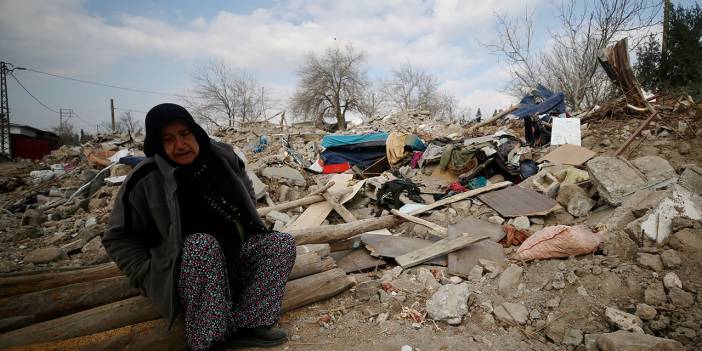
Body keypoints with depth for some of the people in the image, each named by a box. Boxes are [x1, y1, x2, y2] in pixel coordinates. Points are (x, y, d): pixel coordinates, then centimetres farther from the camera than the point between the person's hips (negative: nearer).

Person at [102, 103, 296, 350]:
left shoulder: (222, 156, -4)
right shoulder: (146, 179, -16)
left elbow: (247, 195, 14)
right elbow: (118, 237, -6)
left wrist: (246, 230, 5)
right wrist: (150, 276, -15)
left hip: (234, 254, 5)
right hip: (183, 272, -5)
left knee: (283, 244, -12)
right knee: (204, 244, -36)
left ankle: (244, 325, -22)